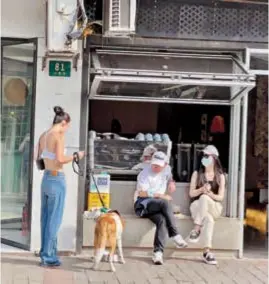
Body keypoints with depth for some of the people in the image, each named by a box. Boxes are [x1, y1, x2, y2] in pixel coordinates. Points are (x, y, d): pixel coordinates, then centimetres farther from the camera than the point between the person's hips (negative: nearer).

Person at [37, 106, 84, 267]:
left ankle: (45, 252, 20)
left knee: (45, 217, 13)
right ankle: (49, 256, 3)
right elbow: (60, 159, -21)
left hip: (46, 178, 8)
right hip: (57, 179, -8)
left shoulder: (43, 136, 10)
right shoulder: (59, 135, -13)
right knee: (54, 219, -1)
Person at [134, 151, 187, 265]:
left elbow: (169, 177, 35)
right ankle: (175, 235, -30)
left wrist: (171, 182, 9)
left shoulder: (167, 169, 12)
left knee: (162, 220, -32)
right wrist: (161, 196, -18)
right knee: (165, 203, -36)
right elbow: (142, 193, -16)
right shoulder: (145, 174, -7)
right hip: (143, 204, -5)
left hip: (158, 206, 5)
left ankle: (158, 252, -38)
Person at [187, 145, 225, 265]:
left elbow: (220, 197, -1)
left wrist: (209, 193, -22)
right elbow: (191, 193, 2)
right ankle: (207, 251, -41)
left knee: (204, 198, -39)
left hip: (214, 208, 0)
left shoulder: (220, 176, 6)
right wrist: (202, 189, -19)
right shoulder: (197, 174, 8)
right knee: (209, 220, -39)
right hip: (197, 206, 0)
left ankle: (197, 229, -35)